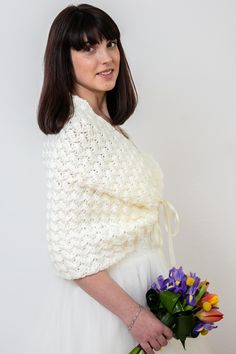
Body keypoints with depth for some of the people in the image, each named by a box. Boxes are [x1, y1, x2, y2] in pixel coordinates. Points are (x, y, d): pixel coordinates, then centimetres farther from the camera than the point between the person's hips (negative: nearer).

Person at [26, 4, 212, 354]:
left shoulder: (106, 123, 5)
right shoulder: (74, 131, -22)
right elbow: (68, 249, -24)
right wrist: (133, 314, -21)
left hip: (134, 284, 8)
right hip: (102, 296, -8)